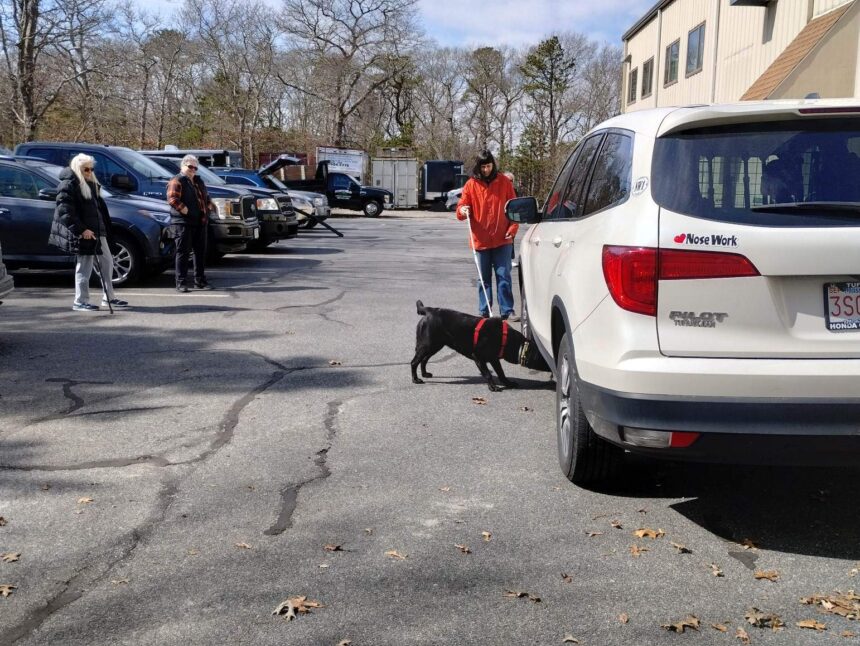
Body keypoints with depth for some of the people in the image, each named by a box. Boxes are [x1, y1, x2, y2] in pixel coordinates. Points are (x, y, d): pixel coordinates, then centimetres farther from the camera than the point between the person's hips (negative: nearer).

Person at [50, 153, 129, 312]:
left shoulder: (91, 184, 16)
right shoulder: (68, 185, -11)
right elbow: (65, 211, -18)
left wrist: (106, 226, 14)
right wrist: (81, 229, -23)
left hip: (98, 230, 9)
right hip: (84, 233, -9)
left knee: (107, 262, 12)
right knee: (85, 266, -3)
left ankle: (108, 297, 21)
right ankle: (80, 302, 6)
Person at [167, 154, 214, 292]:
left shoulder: (198, 181, 21)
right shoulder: (177, 181, -5)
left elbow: (206, 197, 31)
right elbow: (172, 199, -17)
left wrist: (209, 205, 12)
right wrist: (184, 210, -23)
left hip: (200, 222, 8)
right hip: (183, 222, -8)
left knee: (200, 252, 11)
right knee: (183, 252, -6)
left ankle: (200, 280, 20)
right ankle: (181, 283, -3)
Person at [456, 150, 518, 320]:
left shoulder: (504, 182, 3)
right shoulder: (471, 184, 2)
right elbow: (461, 207, 4)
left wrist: (513, 228, -4)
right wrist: (463, 210, -19)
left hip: (502, 239, -1)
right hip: (480, 239, 1)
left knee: (504, 276, -1)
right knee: (484, 278, 8)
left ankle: (507, 311, 4)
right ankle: (484, 312, 15)